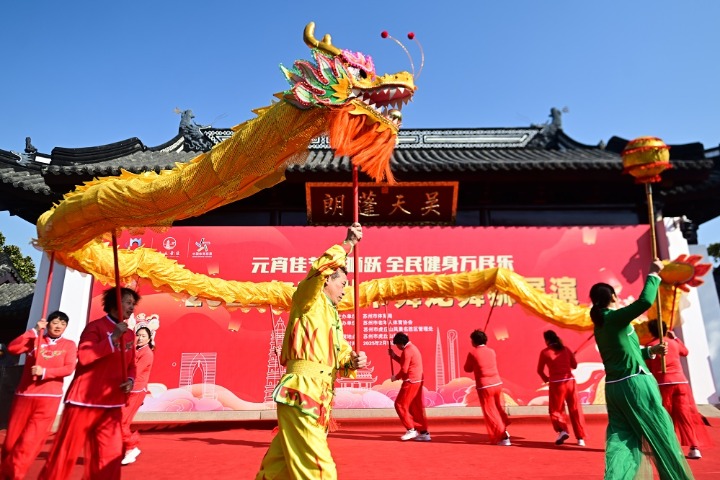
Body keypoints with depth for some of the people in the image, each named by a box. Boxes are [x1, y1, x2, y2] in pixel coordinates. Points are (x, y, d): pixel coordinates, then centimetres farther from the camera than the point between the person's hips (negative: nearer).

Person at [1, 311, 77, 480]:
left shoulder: (69, 345, 6)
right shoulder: (34, 340, 11)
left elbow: (69, 368, -5)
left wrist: (44, 371, -17)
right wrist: (34, 331, -8)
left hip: (49, 397, -2)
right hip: (24, 395, 2)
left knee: (31, 440, -6)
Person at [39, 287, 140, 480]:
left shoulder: (129, 334, 12)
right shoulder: (96, 326, -7)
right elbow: (84, 356, -21)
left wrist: (130, 380, 1)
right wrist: (113, 338, -25)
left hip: (112, 403, 6)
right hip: (84, 399, -6)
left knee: (111, 454, 5)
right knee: (66, 451, 3)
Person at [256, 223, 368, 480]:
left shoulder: (332, 316, 25)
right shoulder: (308, 301, -1)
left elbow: (339, 355, 18)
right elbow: (319, 269, -22)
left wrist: (353, 361, -4)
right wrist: (347, 244, -16)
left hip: (314, 396, 9)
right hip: (301, 392, -9)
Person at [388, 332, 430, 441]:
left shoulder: (407, 351, -16)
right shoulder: (413, 348, 16)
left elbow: (404, 369, -18)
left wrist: (396, 377, -2)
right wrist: (393, 355, 16)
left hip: (411, 382, -10)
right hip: (417, 381, 10)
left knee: (400, 405, -2)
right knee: (416, 407, 12)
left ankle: (411, 430, -1)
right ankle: (424, 432, 12)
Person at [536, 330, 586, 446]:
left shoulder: (545, 352, 0)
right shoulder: (566, 349, 9)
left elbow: (540, 370, 6)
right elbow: (574, 365, 15)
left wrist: (546, 379, 23)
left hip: (556, 383, -3)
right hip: (570, 381, 3)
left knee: (555, 410, 11)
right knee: (575, 410, 12)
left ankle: (562, 431, -11)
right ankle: (580, 437, 12)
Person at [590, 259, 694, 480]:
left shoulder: (600, 326, 14)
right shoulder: (615, 318, -10)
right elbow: (645, 301, -23)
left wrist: (650, 351, 18)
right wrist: (653, 274, -10)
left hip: (614, 387, 8)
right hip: (635, 384, -7)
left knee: (621, 440, 3)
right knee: (662, 437, 8)